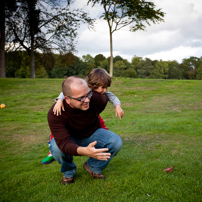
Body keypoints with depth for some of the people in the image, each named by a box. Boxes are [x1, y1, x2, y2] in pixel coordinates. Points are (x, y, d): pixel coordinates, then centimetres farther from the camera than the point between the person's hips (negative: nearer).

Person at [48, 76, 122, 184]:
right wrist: (84, 151, -61)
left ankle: (93, 167, 5)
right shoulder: (55, 113, -35)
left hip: (92, 135, 2)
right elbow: (63, 143, -42)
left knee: (116, 142, -24)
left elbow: (105, 98, -1)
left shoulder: (96, 99, -28)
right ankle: (68, 172, 1)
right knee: (56, 148, -35)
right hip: (71, 139, -2)